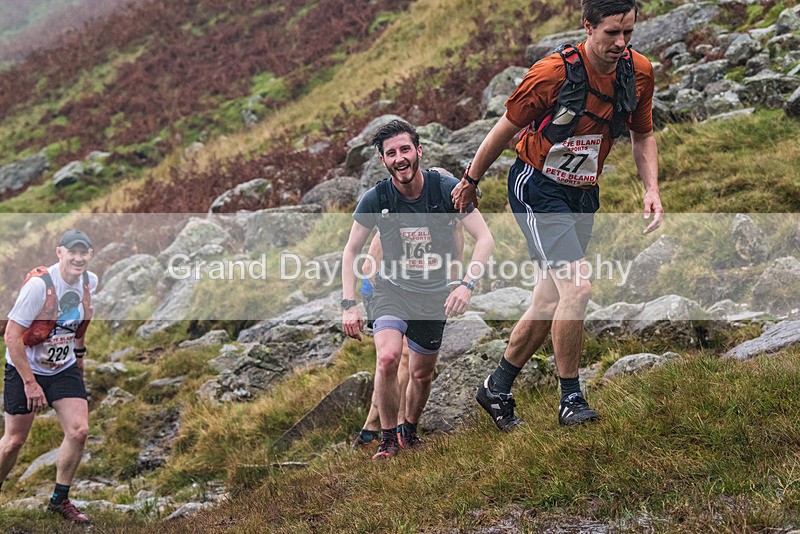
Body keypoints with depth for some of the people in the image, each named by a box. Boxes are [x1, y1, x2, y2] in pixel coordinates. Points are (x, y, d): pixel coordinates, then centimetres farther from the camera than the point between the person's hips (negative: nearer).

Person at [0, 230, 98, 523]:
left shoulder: (90, 282, -5)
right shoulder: (38, 284, -25)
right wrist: (30, 383, -22)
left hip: (64, 369, 5)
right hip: (25, 368, -5)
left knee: (78, 431, -8)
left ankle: (59, 499, 10)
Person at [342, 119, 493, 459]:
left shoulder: (447, 189, -16)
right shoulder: (376, 198, -14)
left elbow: (485, 239, -13)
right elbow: (351, 250, -1)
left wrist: (467, 285, -28)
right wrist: (349, 305, -10)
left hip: (434, 294, 1)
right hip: (391, 288, -1)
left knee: (422, 374, 12)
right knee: (387, 359, -25)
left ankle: (410, 431, 40)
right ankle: (388, 438, -7)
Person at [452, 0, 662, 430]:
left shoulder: (639, 72, -6)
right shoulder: (554, 72, -22)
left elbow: (642, 136, 10)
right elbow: (506, 128, -8)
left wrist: (651, 190, -5)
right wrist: (470, 180, 4)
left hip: (582, 195, 6)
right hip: (537, 188, -6)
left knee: (551, 303, 9)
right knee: (577, 288, -20)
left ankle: (496, 389, 25)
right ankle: (570, 400, -6)